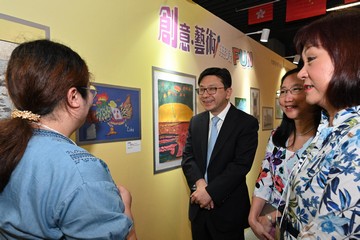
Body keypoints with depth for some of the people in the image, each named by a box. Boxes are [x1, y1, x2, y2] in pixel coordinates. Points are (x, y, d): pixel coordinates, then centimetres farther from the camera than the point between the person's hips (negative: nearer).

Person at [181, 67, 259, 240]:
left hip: (228, 209, -4)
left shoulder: (247, 123, -11)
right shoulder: (196, 121, 5)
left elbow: (241, 164, -17)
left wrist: (210, 192, -19)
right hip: (199, 206, 4)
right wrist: (199, 183, -16)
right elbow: (187, 157, 1)